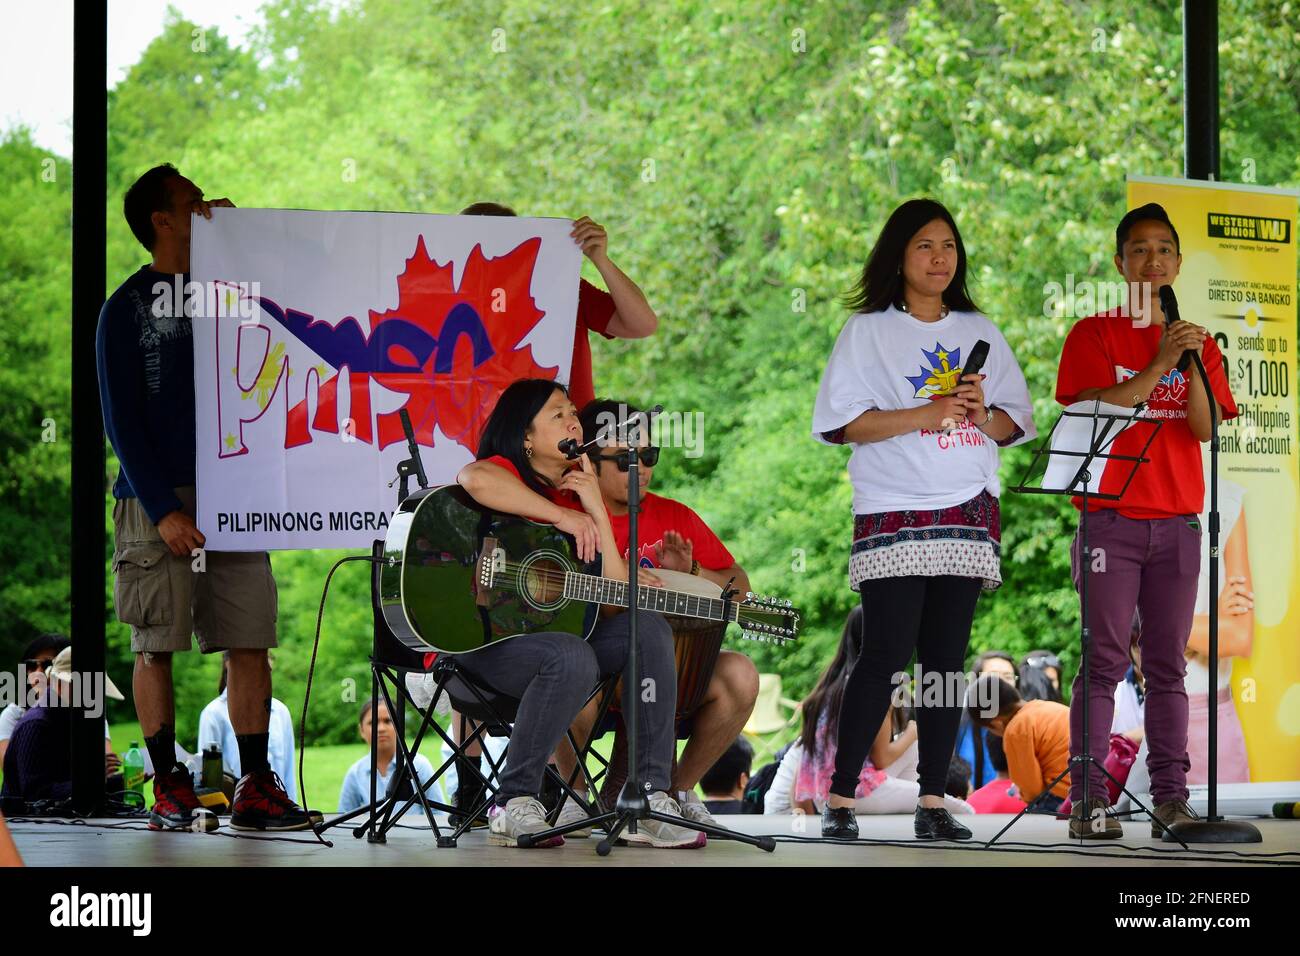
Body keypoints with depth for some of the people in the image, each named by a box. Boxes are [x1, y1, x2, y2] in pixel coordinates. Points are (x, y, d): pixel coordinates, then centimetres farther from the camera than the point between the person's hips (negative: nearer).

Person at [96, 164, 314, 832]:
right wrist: (163, 510, -12)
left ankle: (255, 788, 1)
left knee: (250, 642, -1)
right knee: (155, 646, -3)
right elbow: (122, 420, -3)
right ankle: (169, 787, 3)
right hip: (158, 503, -4)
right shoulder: (128, 308, 2)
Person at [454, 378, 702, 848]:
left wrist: (596, 511, -3)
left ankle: (649, 799, -18)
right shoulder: (506, 473, -2)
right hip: (484, 637, -7)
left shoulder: (580, 500, 17)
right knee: (573, 659, -35)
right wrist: (562, 517, -22)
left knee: (648, 627, -14)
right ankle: (513, 805, -20)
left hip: (558, 629, 7)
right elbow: (475, 479, -33)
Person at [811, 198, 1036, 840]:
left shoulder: (979, 332, 17)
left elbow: (1017, 424, 16)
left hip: (969, 515, 4)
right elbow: (840, 422, -5)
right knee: (887, 653, -11)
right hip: (894, 515, -4)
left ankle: (932, 804, 2)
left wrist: (982, 416, -6)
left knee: (946, 658, 1)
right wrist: (924, 416, -13)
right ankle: (840, 799, -6)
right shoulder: (868, 330, 5)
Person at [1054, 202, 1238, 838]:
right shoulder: (1094, 335, 4)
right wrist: (1159, 366, -15)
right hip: (1110, 517, -3)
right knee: (1104, 660, -8)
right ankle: (1088, 798, -9)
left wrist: (1193, 362, -13)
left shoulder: (1197, 343, 14)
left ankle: (1170, 797, 4)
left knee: (1168, 664, 4)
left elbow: (1205, 428, 2)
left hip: (1177, 520, 4)